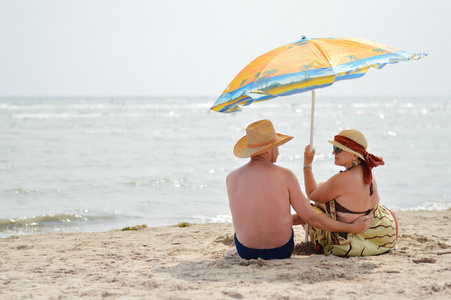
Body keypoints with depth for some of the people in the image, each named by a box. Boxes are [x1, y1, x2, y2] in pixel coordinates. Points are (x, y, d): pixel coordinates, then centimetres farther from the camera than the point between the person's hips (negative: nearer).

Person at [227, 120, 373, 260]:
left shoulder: (231, 178, -10)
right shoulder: (285, 176, -15)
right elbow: (311, 218, -13)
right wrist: (352, 228, -2)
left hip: (245, 251, 1)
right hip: (281, 250, 0)